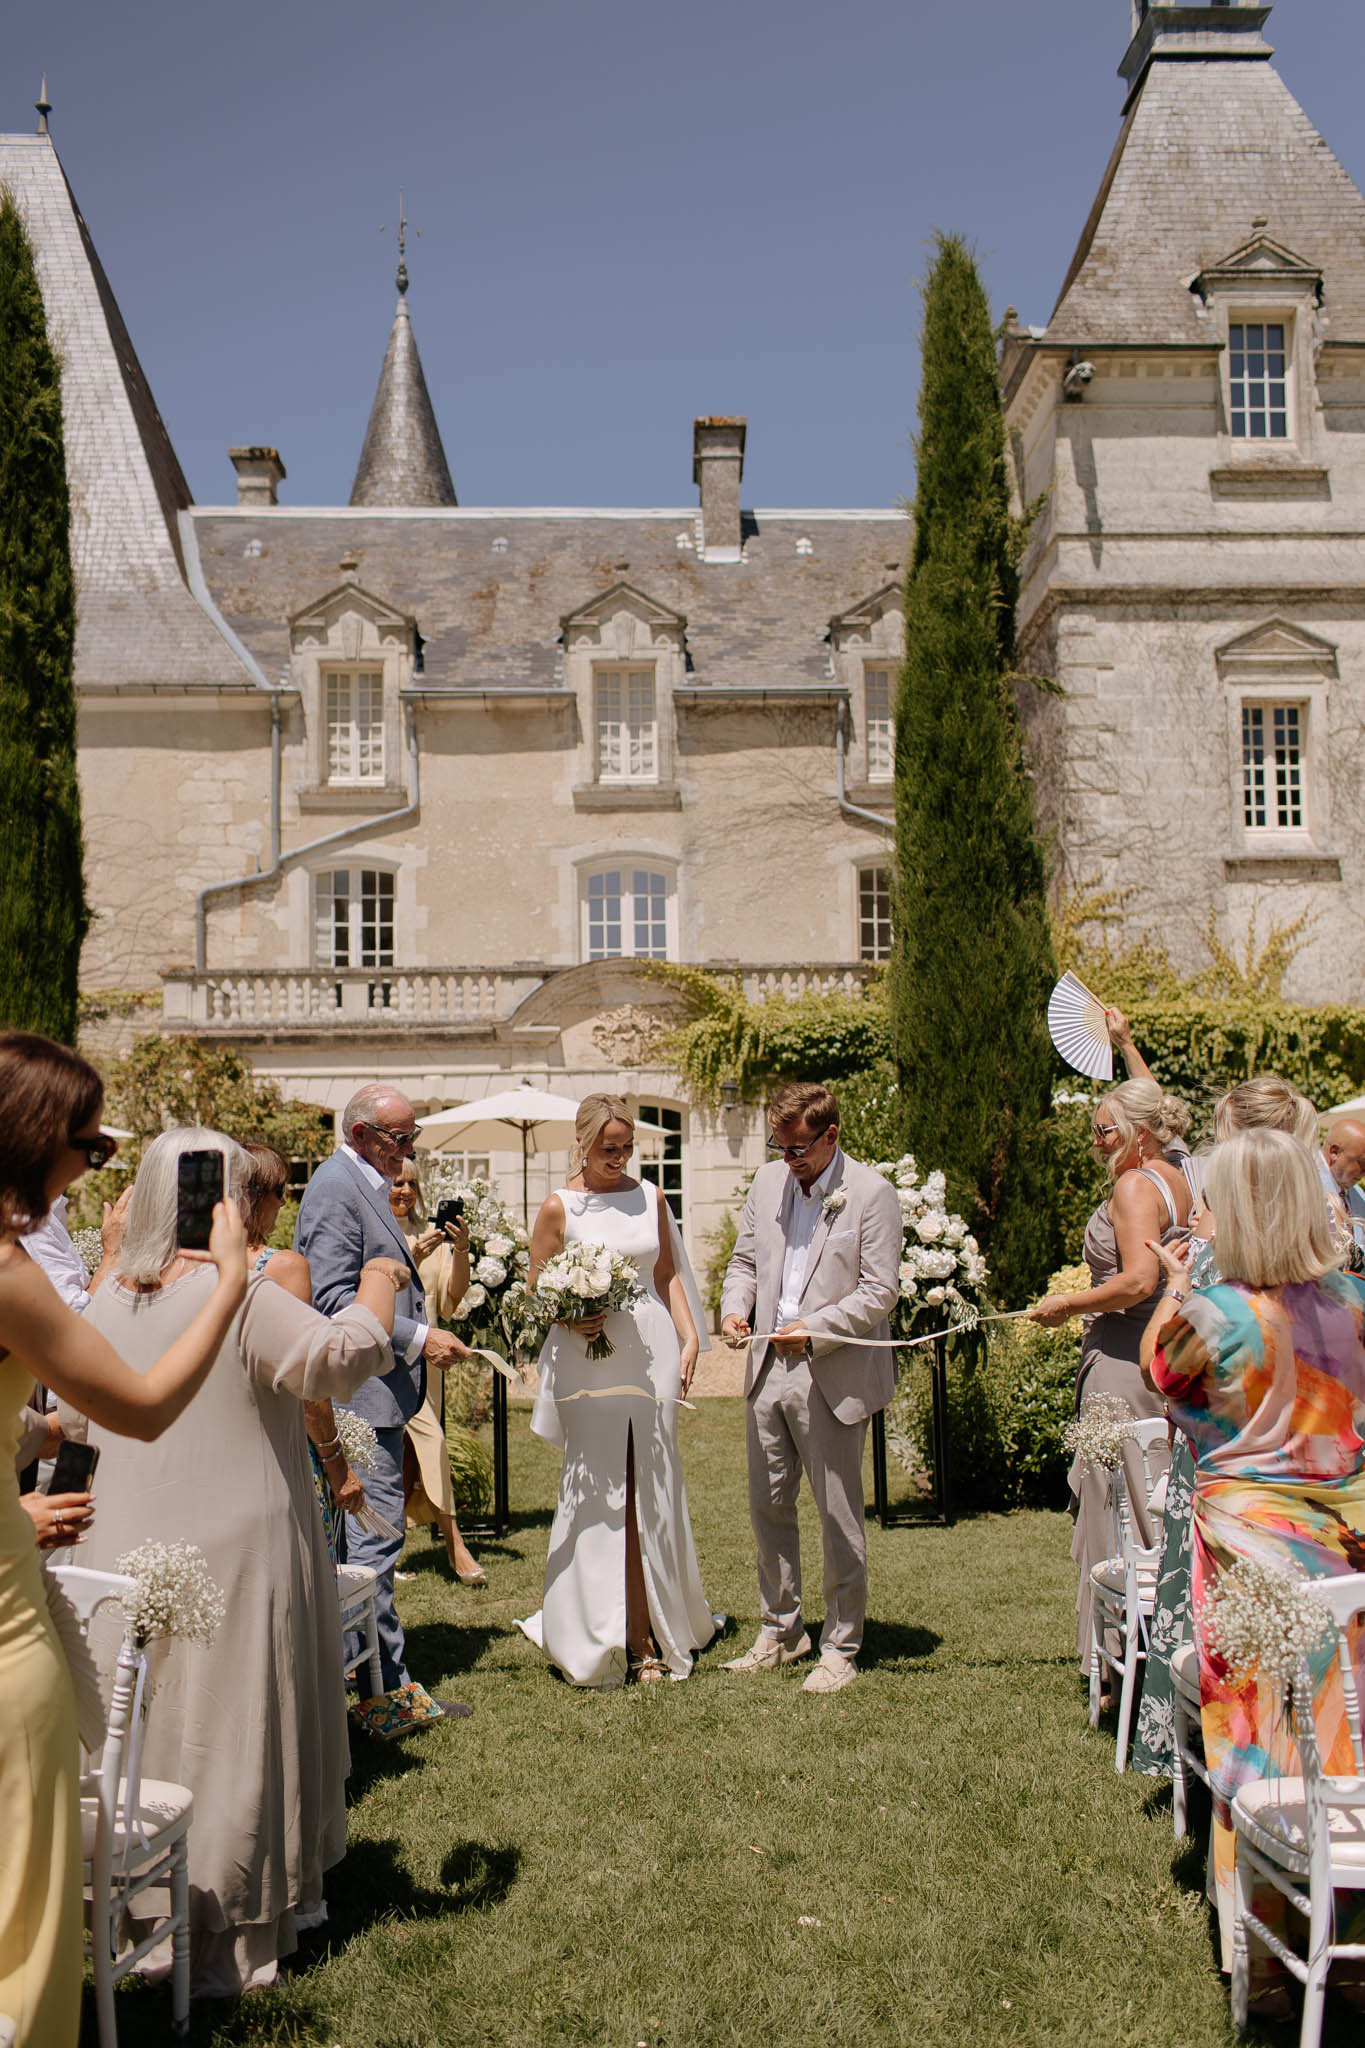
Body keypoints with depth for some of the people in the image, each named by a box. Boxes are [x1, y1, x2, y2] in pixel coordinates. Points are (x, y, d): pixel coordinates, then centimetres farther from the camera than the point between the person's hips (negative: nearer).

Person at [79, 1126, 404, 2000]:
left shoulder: (106, 1304, 3)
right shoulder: (244, 1297, -18)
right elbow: (342, 1357, -22)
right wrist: (379, 1287, -5)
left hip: (134, 1556, 6)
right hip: (233, 1558, -6)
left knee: (156, 1728, 17)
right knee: (233, 1733, 5)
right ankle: (225, 1942, 14)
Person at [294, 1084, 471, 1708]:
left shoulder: (366, 1184, 18)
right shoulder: (337, 1188, -14)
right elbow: (333, 1298, -22)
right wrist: (416, 1339, -21)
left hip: (375, 1386, 11)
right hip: (363, 1386, -11)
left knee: (368, 1528, 15)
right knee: (377, 1526, -6)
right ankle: (388, 1680, -1)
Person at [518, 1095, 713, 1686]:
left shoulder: (650, 1197, 9)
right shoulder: (559, 1207, -1)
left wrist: (690, 1339, 5)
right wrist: (570, 1318, -14)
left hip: (651, 1354, 3)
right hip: (588, 1364, -3)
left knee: (651, 1497, 6)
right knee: (598, 1498, -2)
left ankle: (652, 1635, 17)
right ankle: (602, 1640, 10)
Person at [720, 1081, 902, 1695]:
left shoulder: (871, 1193, -9)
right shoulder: (768, 1180, 8)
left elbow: (880, 1291, -11)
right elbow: (744, 1259, 16)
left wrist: (814, 1330, -20)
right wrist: (734, 1307, -4)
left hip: (833, 1374, -6)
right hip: (768, 1368, 6)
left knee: (839, 1516, 4)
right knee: (767, 1507, 14)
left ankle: (841, 1646, 19)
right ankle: (780, 1630, 31)